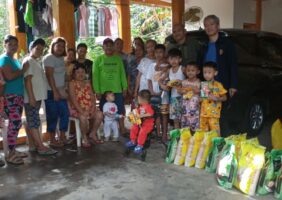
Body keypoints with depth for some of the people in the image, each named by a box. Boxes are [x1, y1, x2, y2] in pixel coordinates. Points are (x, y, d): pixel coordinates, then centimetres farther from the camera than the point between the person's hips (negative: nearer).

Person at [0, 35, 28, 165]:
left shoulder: (15, 60, 20)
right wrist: (23, 70, -8)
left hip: (18, 96, 9)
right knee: (15, 123, -12)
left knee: (16, 124, 11)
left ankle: (13, 150, 20)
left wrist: (23, 70, 8)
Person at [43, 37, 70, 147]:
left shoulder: (62, 59, 14)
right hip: (51, 92, -8)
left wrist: (63, 90, 8)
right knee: (53, 116, -2)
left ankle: (62, 137, 18)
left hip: (61, 91, 8)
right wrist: (55, 91, -19)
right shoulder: (49, 58, -10)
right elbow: (49, 76, -16)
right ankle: (52, 140, 7)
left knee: (65, 113, 7)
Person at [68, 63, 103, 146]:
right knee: (83, 117, -34)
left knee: (99, 114, -19)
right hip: (76, 109, -5)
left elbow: (93, 97, 8)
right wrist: (81, 111, -22)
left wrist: (93, 108, -9)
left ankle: (93, 134, 1)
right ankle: (84, 138, -10)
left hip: (89, 108, 5)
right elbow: (73, 99, -13)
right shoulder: (72, 83, -3)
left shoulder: (87, 83, 14)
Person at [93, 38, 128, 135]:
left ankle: (122, 129, 15)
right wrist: (97, 91, -9)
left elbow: (122, 74, 9)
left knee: (120, 111, 4)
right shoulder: (99, 60, 1)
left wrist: (125, 87, 3)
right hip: (104, 90, -1)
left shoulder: (118, 59, 8)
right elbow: (95, 76, -3)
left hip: (117, 90, 2)